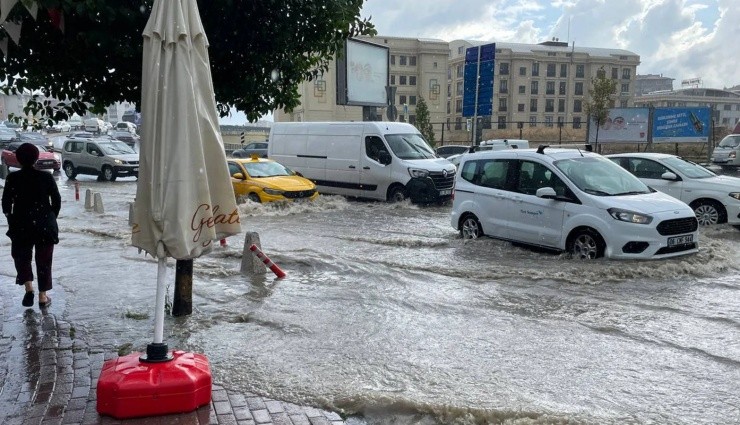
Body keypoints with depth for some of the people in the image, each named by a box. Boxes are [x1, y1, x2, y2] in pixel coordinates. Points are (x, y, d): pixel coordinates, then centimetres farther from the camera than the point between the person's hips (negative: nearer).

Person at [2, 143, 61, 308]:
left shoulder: (12, 178, -5)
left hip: (21, 226, 0)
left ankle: (29, 288, -1)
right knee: (44, 260, 10)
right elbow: (57, 201, -2)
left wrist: (12, 221, 12)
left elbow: (6, 204, -3)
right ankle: (43, 297, 13)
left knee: (21, 257, 18)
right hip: (45, 225, 0)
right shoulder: (46, 177, -5)